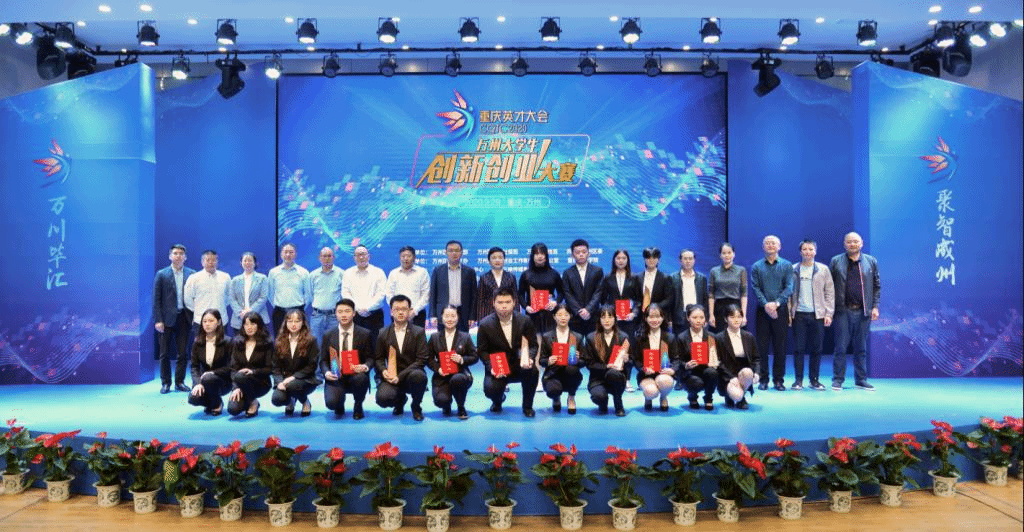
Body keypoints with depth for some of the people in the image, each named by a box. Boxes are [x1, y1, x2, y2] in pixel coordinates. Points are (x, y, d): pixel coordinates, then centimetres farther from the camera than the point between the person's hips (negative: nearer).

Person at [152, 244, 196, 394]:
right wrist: (158, 320, -7)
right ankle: (165, 383, 16)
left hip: (184, 318, 1)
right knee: (165, 353, 5)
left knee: (183, 353, 5)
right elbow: (156, 299, -1)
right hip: (167, 318, -1)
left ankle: (180, 382, 16)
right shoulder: (162, 274, 1)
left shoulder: (192, 274, 4)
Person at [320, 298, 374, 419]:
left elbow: (370, 358, 3)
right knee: (331, 403, -28)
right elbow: (323, 360, 9)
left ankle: (358, 407, -3)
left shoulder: (365, 334, 3)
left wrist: (365, 367, -21)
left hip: (356, 375, 0)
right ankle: (340, 405, 15)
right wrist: (326, 372, -13)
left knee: (360, 378, -37)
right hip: (335, 378, 0)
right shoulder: (328, 336, 7)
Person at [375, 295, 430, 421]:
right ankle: (400, 399, 14)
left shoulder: (418, 332, 1)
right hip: (392, 376, 2)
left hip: (411, 374, -1)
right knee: (382, 398, -28)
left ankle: (416, 406, -3)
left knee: (419, 376, -37)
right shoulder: (383, 333, 9)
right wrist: (383, 370, -13)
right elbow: (378, 358, 11)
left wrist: (400, 376, -16)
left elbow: (421, 360, -6)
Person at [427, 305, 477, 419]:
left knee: (457, 379, -39)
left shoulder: (465, 337, 9)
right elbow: (429, 358, 8)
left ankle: (461, 408, -8)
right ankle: (447, 406, 16)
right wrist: (438, 368, -11)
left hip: (460, 373, 0)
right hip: (442, 376, 1)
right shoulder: (434, 337, 11)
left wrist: (462, 360, -14)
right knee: (441, 400, -28)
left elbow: (474, 357, 6)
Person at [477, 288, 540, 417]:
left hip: (519, 367, 1)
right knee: (490, 390, -29)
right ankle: (498, 400, 15)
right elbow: (482, 351, -1)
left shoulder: (525, 321, -4)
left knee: (532, 370, -32)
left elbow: (533, 345, 1)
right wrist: (491, 367, -17)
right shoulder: (485, 325, -7)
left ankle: (527, 406, -4)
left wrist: (529, 358, -21)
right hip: (497, 370, -1)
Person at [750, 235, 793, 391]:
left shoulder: (787, 266, 6)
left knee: (780, 347, 2)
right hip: (762, 311, 0)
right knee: (762, 346, 1)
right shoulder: (757, 267, 7)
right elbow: (755, 288, -1)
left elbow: (789, 287, -2)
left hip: (781, 310, 0)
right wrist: (766, 304, -15)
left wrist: (776, 303, -16)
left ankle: (779, 380, 10)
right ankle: (763, 379, 8)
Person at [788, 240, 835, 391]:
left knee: (816, 349, 3)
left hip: (817, 314, 0)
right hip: (799, 314, 0)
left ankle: (814, 380, 14)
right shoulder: (793, 270, 7)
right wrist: (789, 312, -1)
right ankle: (798, 380, 7)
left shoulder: (823, 270, 7)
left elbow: (830, 292, 6)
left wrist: (828, 313, -1)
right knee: (798, 348, 0)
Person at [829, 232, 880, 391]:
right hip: (843, 311, -2)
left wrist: (875, 306, 1)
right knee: (841, 347, 0)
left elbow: (877, 286, 10)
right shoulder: (836, 262, 4)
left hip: (863, 311, 2)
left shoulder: (871, 261, 9)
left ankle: (861, 380, 17)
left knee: (861, 348, 9)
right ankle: (838, 380, 8)